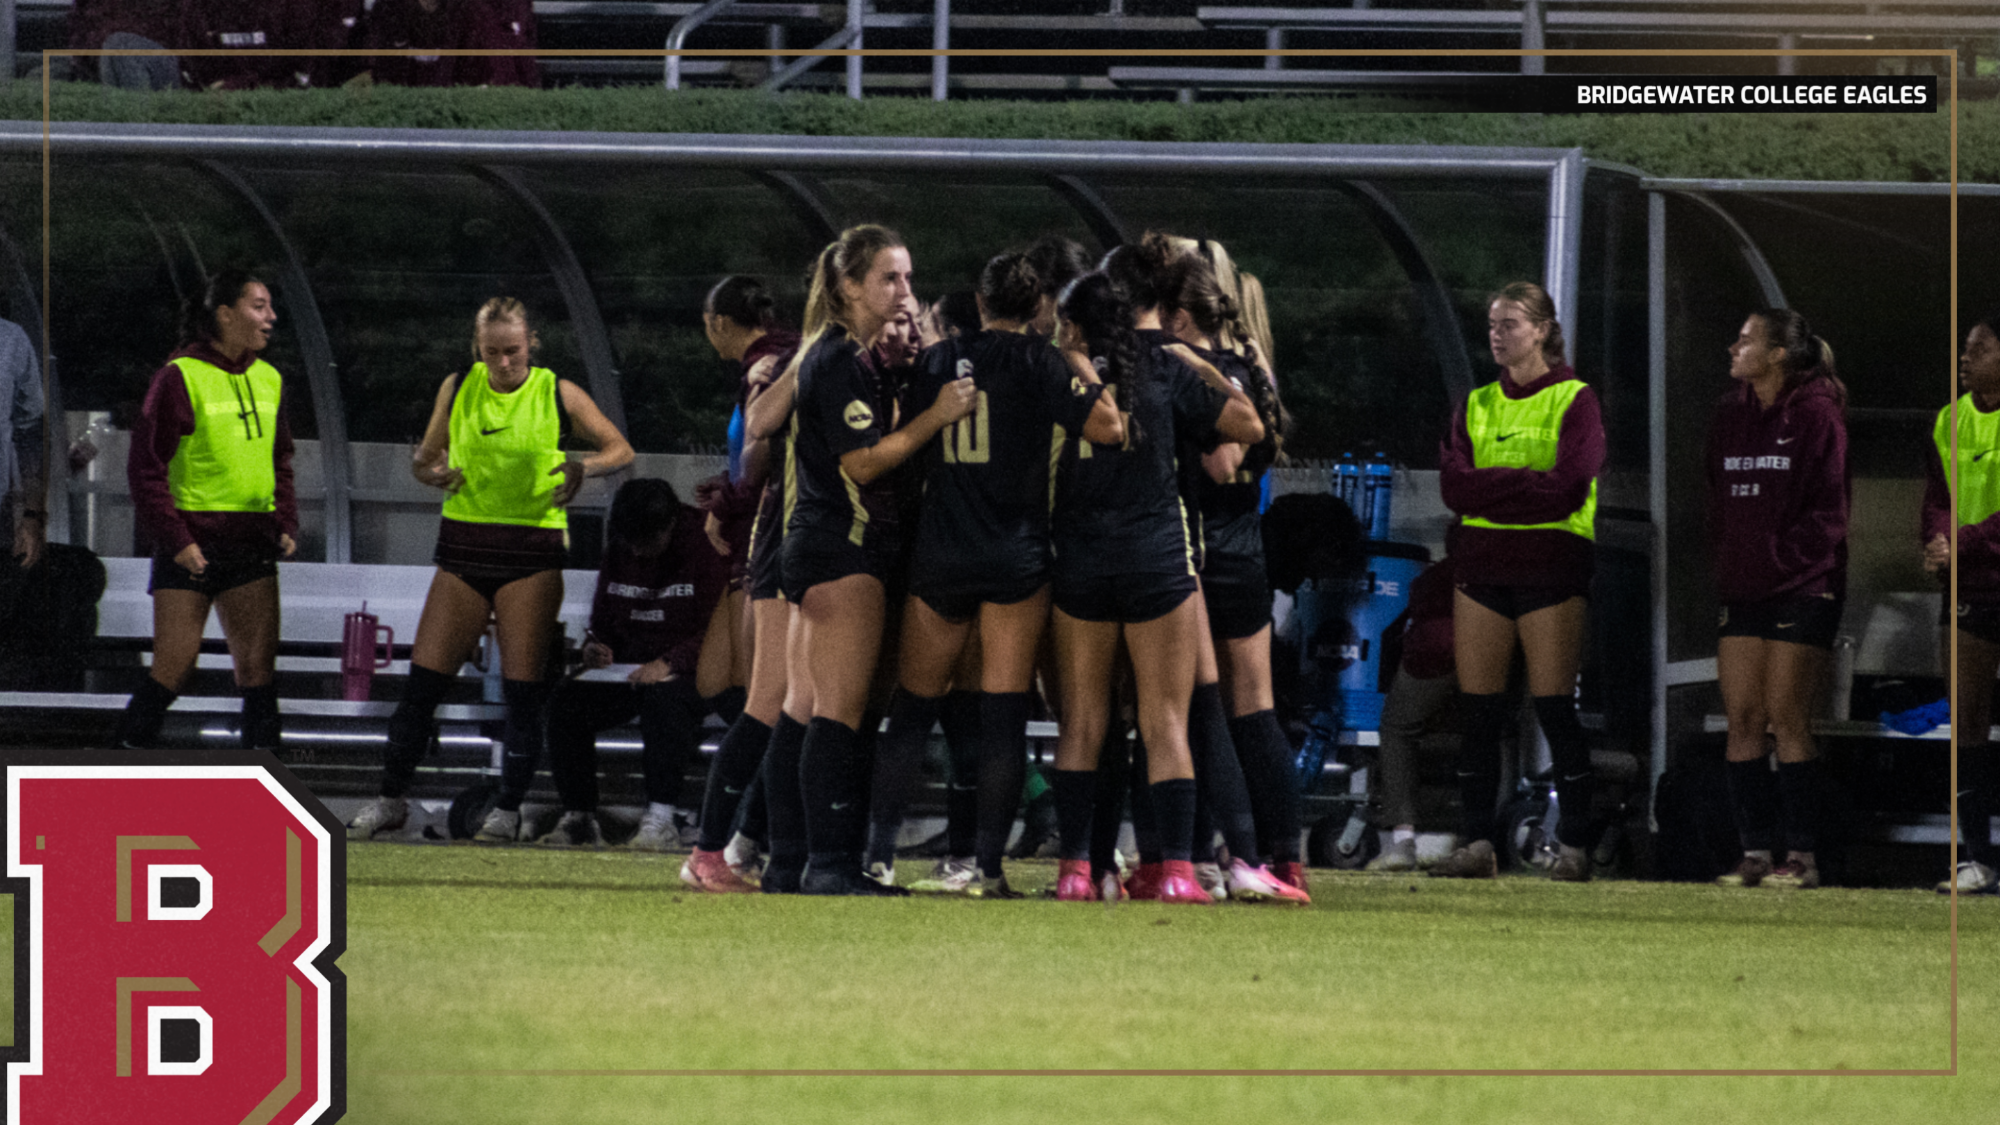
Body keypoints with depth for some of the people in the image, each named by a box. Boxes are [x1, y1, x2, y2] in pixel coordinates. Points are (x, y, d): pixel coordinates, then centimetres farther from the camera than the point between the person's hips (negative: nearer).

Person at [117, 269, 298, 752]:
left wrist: (286, 525, 8)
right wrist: (174, 539, -14)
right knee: (173, 668, -8)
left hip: (251, 545, 6)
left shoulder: (268, 380, 12)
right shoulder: (181, 377, -8)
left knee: (258, 667, 1)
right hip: (191, 544, -6)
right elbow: (146, 466, -8)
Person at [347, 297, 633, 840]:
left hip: (532, 551, -2)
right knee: (424, 677, -1)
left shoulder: (558, 394, -1)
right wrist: (432, 472, -9)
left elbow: (619, 448, 3)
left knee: (522, 687, -5)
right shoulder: (457, 388, 6)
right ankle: (391, 799, 10)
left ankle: (509, 807, 6)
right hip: (465, 543, 2)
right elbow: (426, 458, 16)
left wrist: (583, 468, -18)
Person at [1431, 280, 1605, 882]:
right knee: (1479, 711, 1)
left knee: (1555, 708, -7)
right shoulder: (1476, 405, 15)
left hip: (1550, 566, -5)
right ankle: (1477, 842, 3)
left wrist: (1489, 487, -8)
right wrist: (1523, 482, -11)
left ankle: (1574, 846, -3)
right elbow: (1453, 485, 2)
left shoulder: (1573, 401, 1)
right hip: (1481, 564, 5)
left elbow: (1568, 488, -12)